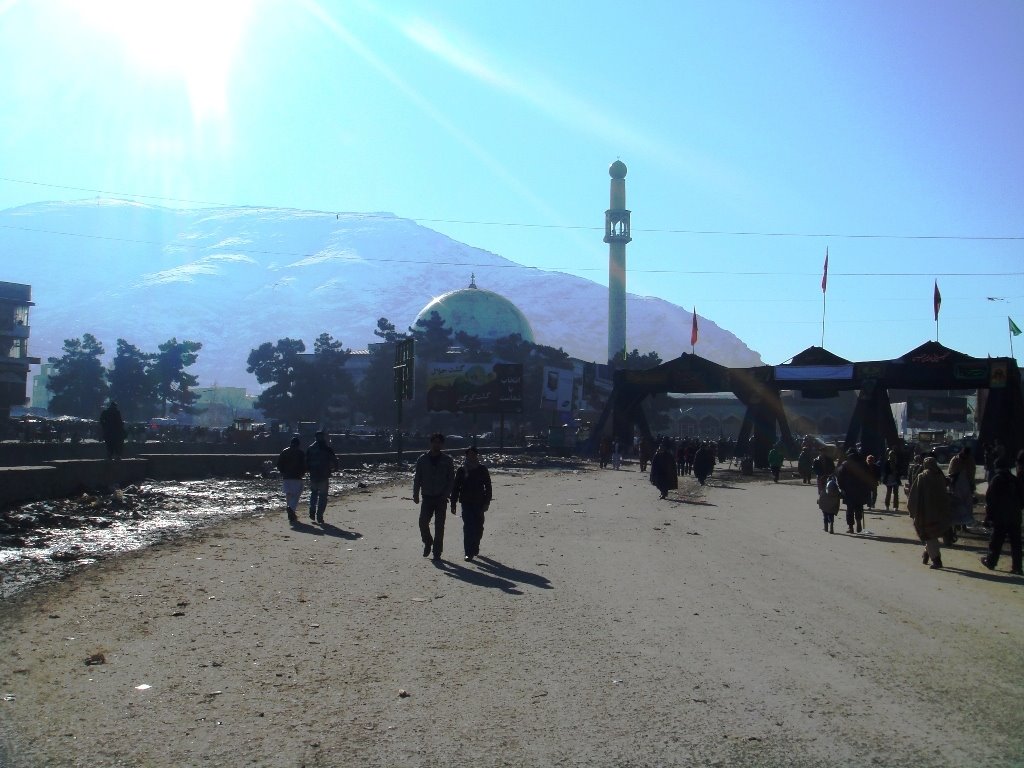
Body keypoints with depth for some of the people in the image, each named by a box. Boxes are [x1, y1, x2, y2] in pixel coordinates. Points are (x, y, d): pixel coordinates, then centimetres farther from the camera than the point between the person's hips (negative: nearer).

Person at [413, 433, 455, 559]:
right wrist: (416, 494, -3)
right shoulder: (422, 460, 5)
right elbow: (417, 478, 7)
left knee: (439, 526, 0)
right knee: (423, 522, -9)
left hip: (441, 498, -1)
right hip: (427, 497, 1)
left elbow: (451, 479, 2)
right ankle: (428, 543, 19)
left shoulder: (447, 460, 3)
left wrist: (446, 494, -10)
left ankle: (437, 551, 9)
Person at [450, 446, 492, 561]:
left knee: (478, 528, 8)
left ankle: (475, 548, 31)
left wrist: (487, 502, -3)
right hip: (466, 503, -1)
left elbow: (488, 487, 5)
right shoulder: (462, 470, 4)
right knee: (468, 527, -9)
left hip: (479, 503, 1)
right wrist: (453, 504, 1)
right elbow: (455, 487, 5)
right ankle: (469, 553, -9)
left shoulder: (482, 470, 4)